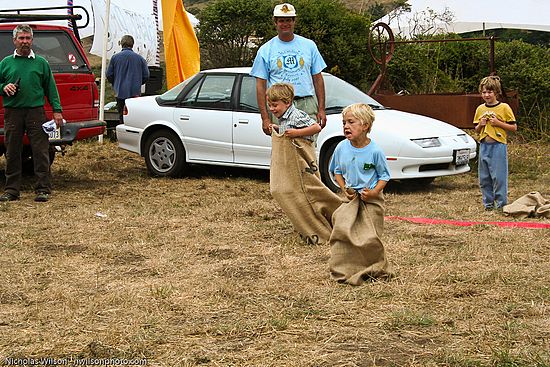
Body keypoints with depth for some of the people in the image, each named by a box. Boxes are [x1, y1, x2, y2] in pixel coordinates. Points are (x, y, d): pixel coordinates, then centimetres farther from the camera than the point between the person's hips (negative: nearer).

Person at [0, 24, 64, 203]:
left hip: (36, 112, -1)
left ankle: (43, 189, 1)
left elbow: (50, 88, 9)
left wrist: (57, 110, 1)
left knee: (41, 152, -4)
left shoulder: (41, 63, 10)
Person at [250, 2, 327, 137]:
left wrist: (321, 109, 4)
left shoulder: (309, 45, 12)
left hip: (307, 105, 1)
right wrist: (265, 117, -4)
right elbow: (260, 85, 4)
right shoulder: (265, 50, 6)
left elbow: (318, 79, 13)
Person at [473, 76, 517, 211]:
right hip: (484, 146, 5)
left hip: (498, 146, -5)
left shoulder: (504, 107, -3)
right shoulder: (480, 109, 11)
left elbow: (514, 127, -2)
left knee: (499, 177, -6)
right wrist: (480, 124, -2)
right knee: (484, 178, 7)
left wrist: (498, 123, -13)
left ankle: (501, 203, 3)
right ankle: (488, 203, 17)